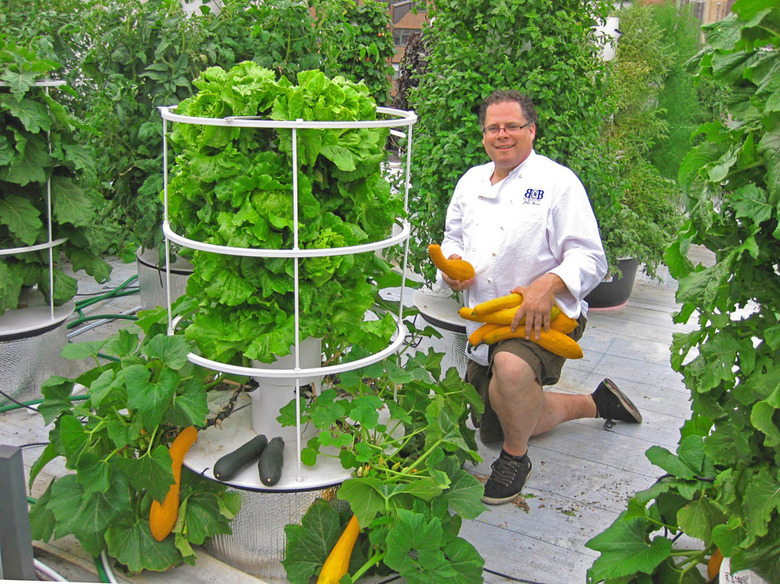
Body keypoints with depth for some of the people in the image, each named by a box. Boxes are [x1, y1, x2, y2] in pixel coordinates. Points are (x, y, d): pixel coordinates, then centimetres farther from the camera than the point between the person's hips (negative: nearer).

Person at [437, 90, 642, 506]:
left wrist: (548, 286, -32)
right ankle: (594, 403, 34)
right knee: (492, 429, 15)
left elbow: (589, 259, -13)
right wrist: (451, 263, -3)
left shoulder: (558, 182, -8)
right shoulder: (471, 181, 11)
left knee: (511, 367, -42)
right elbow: (453, 237, 21)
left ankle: (515, 457, -11)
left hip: (545, 317, -7)